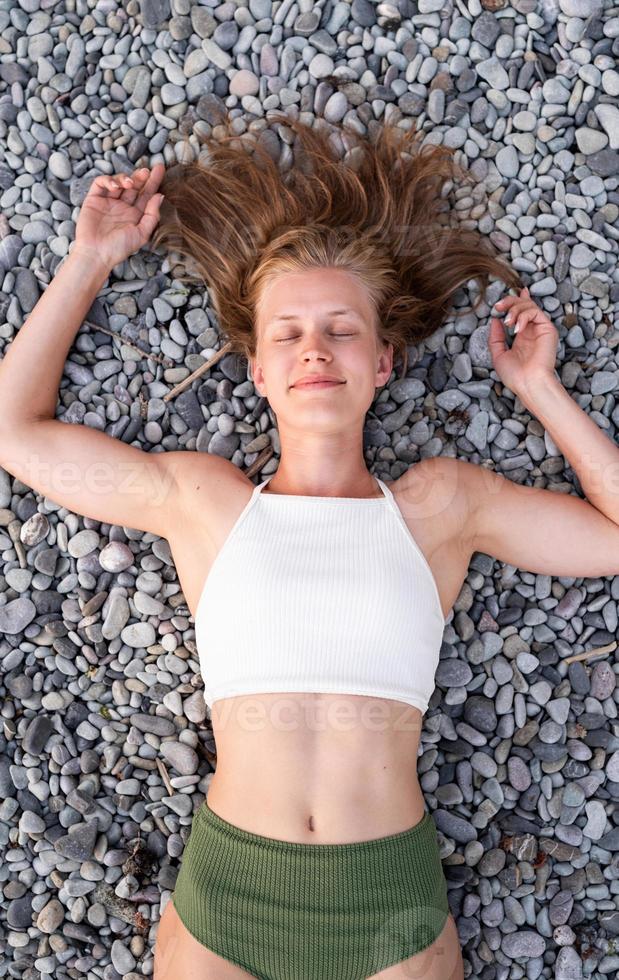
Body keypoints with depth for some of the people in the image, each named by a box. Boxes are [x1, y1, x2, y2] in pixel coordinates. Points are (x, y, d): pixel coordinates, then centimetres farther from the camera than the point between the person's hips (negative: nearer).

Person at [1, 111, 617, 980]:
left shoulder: (439, 502, 1)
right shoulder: (201, 499, 0)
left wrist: (538, 389, 5)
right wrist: (91, 259, 9)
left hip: (394, 907, 0)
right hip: (224, 896, 0)